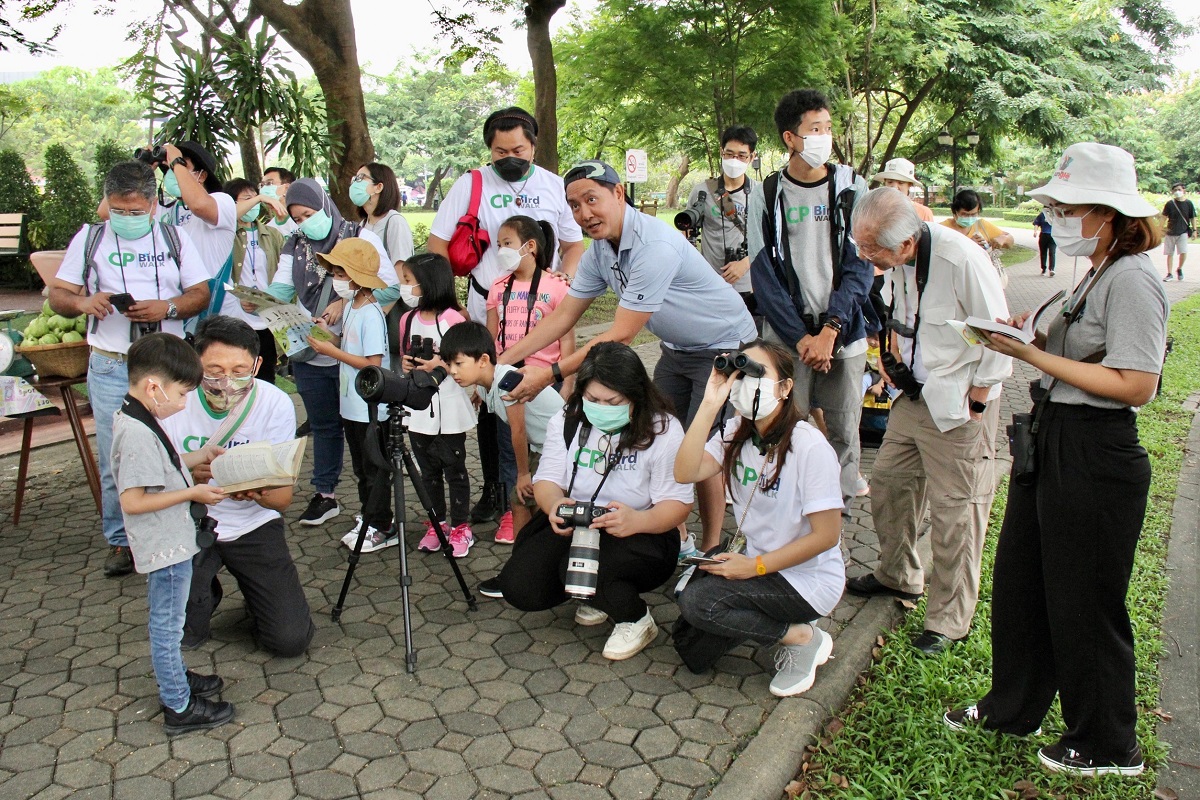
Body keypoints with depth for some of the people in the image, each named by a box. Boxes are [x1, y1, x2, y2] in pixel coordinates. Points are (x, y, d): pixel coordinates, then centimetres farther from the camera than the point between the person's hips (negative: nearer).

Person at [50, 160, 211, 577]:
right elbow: (57, 295, 8)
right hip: (110, 369, 0)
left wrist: (167, 308, -14)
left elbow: (201, 292, 5)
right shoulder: (89, 238, 7)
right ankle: (121, 541, 18)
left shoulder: (174, 238, 8)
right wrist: (83, 302, -15)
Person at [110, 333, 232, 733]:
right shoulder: (138, 435, -28)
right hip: (165, 546, -10)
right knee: (167, 625, 4)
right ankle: (179, 707, 18)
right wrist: (192, 493, -23)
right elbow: (132, 501, -28)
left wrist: (197, 457, 8)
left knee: (168, 622, 25)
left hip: (169, 542, 10)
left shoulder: (134, 418, 3)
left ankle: (175, 678, 43)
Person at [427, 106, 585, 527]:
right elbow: (437, 243, 2)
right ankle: (493, 489, 20)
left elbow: (574, 244, 12)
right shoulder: (471, 184, 1)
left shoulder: (554, 187, 6)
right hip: (486, 314, 0)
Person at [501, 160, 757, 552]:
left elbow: (621, 335, -32)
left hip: (723, 347, -8)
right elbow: (563, 316, -3)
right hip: (676, 348, 8)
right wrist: (502, 360, -10)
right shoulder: (601, 248, -6)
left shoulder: (655, 247, -33)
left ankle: (711, 548, 10)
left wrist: (552, 373, -31)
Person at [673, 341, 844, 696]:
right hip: (756, 562, 7)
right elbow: (686, 473, -18)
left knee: (696, 601, -22)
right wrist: (710, 405, -24)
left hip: (808, 579, -7)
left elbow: (826, 535, -19)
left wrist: (755, 566, -17)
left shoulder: (810, 447, -22)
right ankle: (767, 617, 19)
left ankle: (803, 638, -5)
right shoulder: (736, 433, -2)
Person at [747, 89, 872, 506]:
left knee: (843, 434, 5)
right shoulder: (766, 196, 2)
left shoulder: (851, 187, 4)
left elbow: (859, 266, 0)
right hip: (786, 336, -1)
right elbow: (765, 274, -1)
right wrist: (801, 338, -10)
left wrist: (830, 331, -12)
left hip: (844, 335, 1)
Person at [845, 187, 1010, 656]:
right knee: (888, 483, 16)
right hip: (914, 395, 8)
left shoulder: (960, 260, -25)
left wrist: (975, 403, -12)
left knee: (954, 511, 1)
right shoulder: (894, 261, -2)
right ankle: (898, 574, 40)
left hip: (958, 406, -8)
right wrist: (893, 351, 5)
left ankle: (948, 621, 17)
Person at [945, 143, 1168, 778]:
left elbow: (1135, 386, -24)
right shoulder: (1095, 272, 12)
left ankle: (1108, 746, 28)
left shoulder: (1131, 278, -18)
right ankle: (1013, 706, 38)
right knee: (1019, 581, 19)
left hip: (1095, 458, -10)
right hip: (1053, 441, 10)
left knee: (1083, 604, 6)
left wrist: (1034, 356, -22)